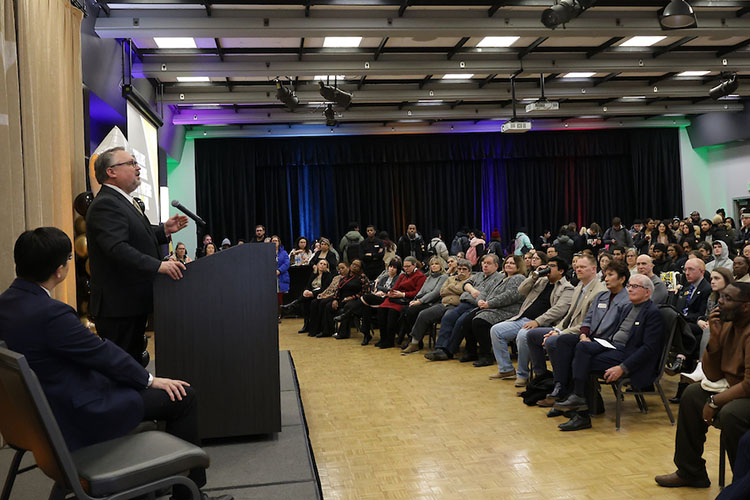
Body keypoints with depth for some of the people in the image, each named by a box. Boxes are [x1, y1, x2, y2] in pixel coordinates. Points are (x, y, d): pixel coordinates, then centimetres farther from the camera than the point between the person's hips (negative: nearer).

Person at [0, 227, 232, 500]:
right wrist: (150, 380, -5)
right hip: (79, 418, -10)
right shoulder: (50, 313, -30)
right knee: (184, 397, -3)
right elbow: (102, 353, -19)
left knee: (133, 380, 28)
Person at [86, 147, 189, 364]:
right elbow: (117, 248, -28)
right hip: (118, 306, -10)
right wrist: (158, 265, -33)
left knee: (135, 362, 17)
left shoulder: (123, 201, 17)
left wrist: (164, 230, 11)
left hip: (134, 302, 10)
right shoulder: (105, 204, -17)